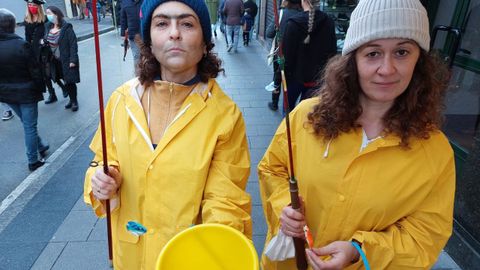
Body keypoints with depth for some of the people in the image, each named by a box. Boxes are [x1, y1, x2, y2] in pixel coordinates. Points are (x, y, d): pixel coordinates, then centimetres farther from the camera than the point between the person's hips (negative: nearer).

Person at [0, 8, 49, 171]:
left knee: (27, 124, 23)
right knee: (30, 127, 6)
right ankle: (33, 161, 16)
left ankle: (41, 147, 41)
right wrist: (41, 88, -1)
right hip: (26, 92, -5)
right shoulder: (21, 45, -21)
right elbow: (35, 71, -16)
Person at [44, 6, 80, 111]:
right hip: (55, 60, 6)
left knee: (70, 81, 3)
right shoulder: (48, 26, 4)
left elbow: (73, 44, -17)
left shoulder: (66, 27, -15)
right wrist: (43, 41, -5)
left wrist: (73, 60, -20)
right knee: (65, 81, 14)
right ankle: (71, 99, 31)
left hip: (66, 60, -6)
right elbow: (46, 41, 18)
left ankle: (74, 101, 19)